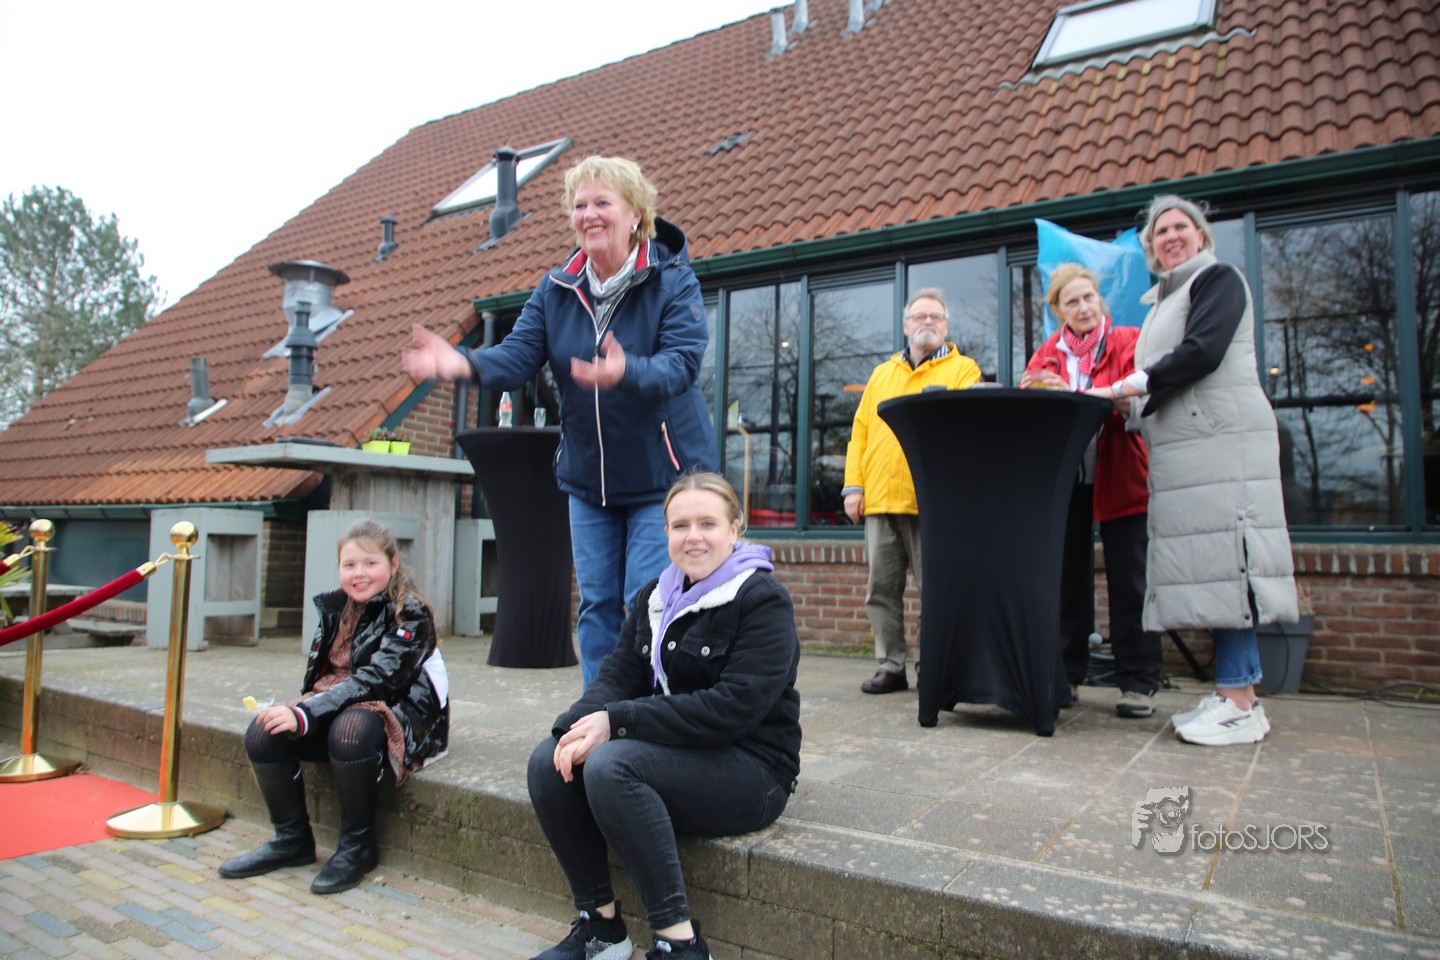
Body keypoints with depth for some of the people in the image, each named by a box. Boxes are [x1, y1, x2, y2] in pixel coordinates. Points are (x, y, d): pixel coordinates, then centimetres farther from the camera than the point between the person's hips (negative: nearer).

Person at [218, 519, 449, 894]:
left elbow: (375, 680, -24)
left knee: (350, 731, -38)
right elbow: (322, 675, 12)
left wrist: (305, 715, -30)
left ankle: (359, 846, -15)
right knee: (263, 732, -14)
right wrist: (294, 710, -8)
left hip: (399, 712, -7)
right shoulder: (336, 606, 8)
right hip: (340, 704, 7)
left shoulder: (410, 614, -14)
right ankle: (292, 839, 5)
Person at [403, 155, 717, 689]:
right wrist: (464, 363, -29)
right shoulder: (556, 288, 3)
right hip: (587, 478, 5)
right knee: (597, 606, 10)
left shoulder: (673, 280, -10)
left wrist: (626, 372, -46)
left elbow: (683, 362, -25)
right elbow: (518, 355, -7)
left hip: (661, 474, -5)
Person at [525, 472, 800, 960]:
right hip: (673, 751, 7)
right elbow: (619, 674, 4)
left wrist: (617, 721, -23)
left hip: (750, 768, -7)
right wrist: (582, 723, -20)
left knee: (610, 766, -29)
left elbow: (733, 708, -22)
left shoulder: (763, 600, -12)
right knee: (549, 761, -13)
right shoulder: (656, 597, 10)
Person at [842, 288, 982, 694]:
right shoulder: (881, 374, 21)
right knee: (882, 588, 6)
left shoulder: (963, 369, 9)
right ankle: (891, 666, 16)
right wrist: (853, 485, 5)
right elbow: (860, 431, 14)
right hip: (880, 499, 4)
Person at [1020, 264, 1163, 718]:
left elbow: (1133, 403, -14)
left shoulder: (1128, 342, 2)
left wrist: (1073, 395, -27)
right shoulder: (1046, 353, 12)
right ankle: (1066, 675, 16)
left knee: (1128, 579, 0)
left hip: (1118, 479, -3)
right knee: (1067, 577, 7)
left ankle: (1138, 683, 8)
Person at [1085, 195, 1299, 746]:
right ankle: (1234, 693, 9)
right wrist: (1128, 401, 9)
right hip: (1185, 447, 8)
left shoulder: (1217, 279, 1)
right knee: (1211, 568, 5)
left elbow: (1201, 353, -13)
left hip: (1221, 438, -8)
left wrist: (1122, 388, -11)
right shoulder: (1164, 300, 26)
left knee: (1224, 561, -12)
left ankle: (1240, 706, -10)